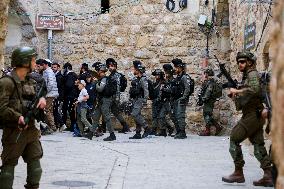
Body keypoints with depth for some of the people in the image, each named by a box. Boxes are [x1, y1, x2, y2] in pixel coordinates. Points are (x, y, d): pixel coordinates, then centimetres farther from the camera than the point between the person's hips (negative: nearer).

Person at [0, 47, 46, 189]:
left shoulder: (31, 82, 11)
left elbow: (36, 98, 20)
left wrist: (41, 99, -3)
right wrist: (18, 117, -29)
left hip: (31, 130, 8)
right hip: (14, 132, -7)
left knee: (35, 161, 12)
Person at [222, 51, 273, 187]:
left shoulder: (252, 74, -8)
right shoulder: (246, 76, 21)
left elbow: (255, 89, -28)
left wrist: (237, 91, -19)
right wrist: (234, 95, 7)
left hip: (253, 115, -10)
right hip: (255, 116, 10)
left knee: (234, 139, -7)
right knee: (258, 144, 6)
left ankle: (238, 173, -4)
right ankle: (268, 176, 3)